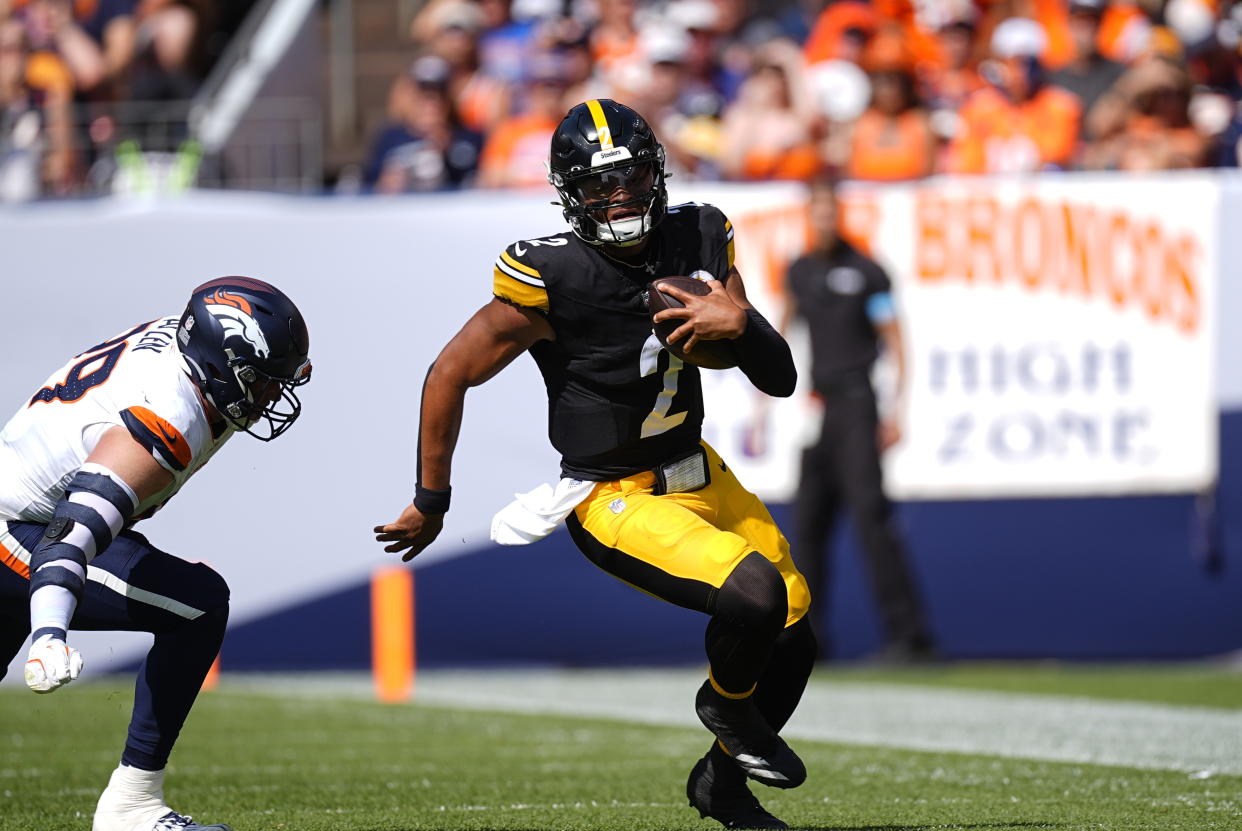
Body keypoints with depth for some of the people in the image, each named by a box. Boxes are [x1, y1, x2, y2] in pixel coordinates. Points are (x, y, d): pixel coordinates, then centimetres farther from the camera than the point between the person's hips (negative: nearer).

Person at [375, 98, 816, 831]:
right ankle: (726, 701, 9)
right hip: (615, 498, -7)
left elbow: (779, 381, -1)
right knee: (754, 596, -26)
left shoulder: (699, 241, -5)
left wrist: (741, 325, -23)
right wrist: (430, 503, -3)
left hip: (699, 473, 7)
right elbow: (451, 376, -11)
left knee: (796, 636, 9)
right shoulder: (551, 277, -22)